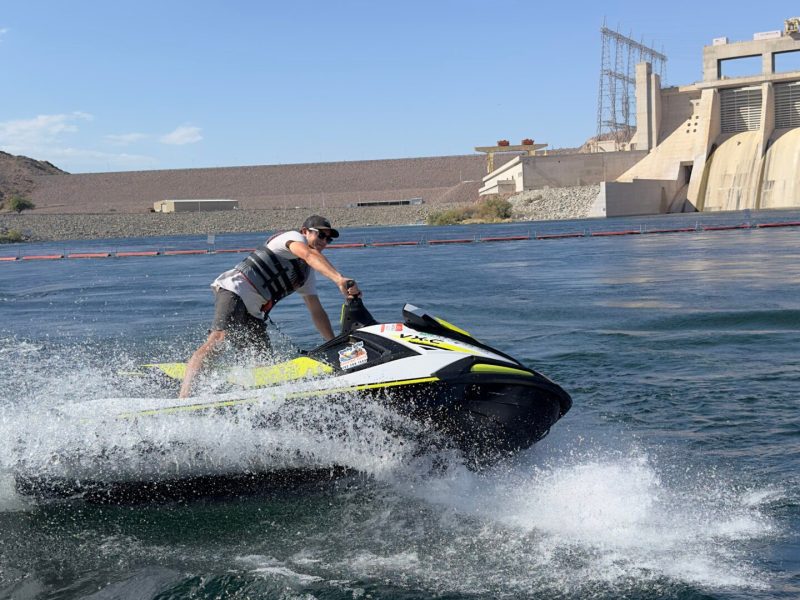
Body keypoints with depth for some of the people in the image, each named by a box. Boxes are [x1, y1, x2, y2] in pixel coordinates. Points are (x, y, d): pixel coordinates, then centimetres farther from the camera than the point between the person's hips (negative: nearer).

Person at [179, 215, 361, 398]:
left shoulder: (307, 274, 23)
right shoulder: (293, 237, -1)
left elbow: (317, 312, 24)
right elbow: (309, 255, -24)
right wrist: (339, 279, -38)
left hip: (254, 314, 10)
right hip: (233, 290, -10)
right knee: (219, 339, -28)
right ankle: (184, 395, -39)